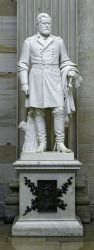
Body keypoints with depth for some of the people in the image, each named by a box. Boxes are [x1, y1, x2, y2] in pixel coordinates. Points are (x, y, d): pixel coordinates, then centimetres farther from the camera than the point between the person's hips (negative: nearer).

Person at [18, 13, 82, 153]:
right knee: (38, 111, -3)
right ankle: (42, 143, 5)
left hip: (54, 80, 1)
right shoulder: (29, 42, 6)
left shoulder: (58, 41, 10)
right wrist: (24, 84, -5)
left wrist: (70, 72, -4)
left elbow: (65, 62, 15)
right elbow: (23, 65, 4)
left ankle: (60, 144, -5)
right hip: (37, 79, -1)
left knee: (59, 109, -11)